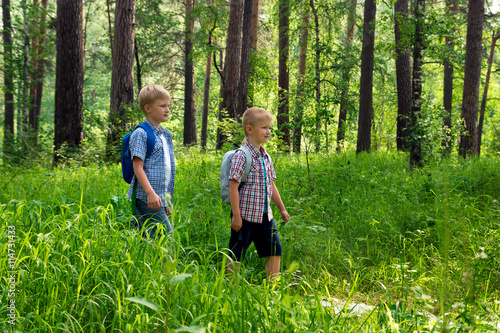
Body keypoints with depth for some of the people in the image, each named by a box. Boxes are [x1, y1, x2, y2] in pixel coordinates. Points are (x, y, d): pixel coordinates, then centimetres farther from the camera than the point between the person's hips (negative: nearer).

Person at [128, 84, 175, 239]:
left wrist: (167, 199, 22)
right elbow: (138, 167, -14)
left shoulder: (166, 135, 18)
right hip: (146, 197, -8)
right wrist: (150, 193, -23)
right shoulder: (141, 134, -7)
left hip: (160, 198, 8)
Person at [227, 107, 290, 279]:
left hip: (264, 215, 8)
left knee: (275, 251, 6)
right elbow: (233, 186, -16)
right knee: (236, 255, 3)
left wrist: (282, 209, 23)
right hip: (245, 214, -7)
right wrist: (236, 215, -18)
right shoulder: (241, 156, -13)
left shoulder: (266, 157, 11)